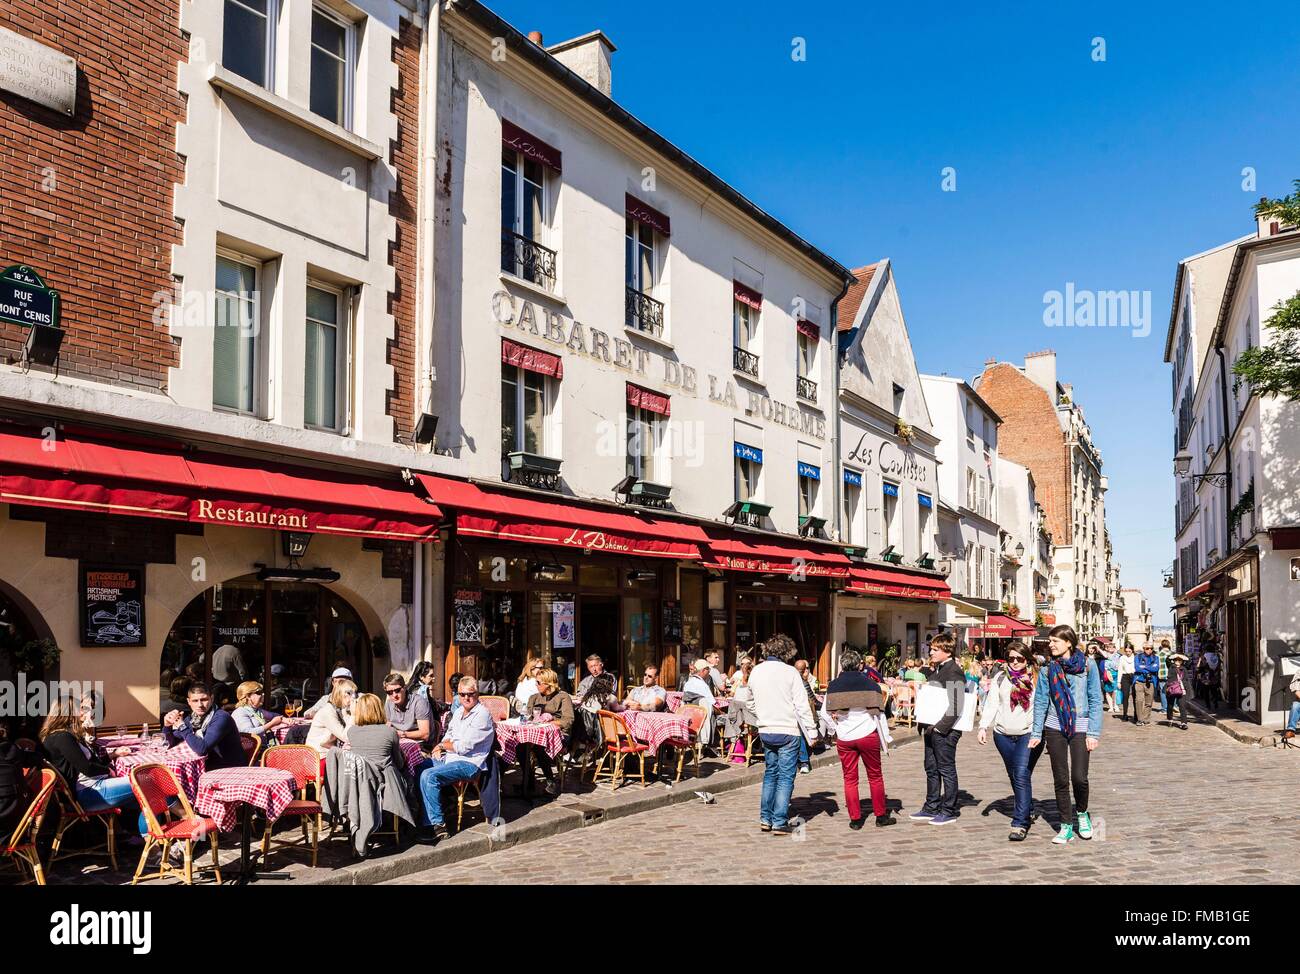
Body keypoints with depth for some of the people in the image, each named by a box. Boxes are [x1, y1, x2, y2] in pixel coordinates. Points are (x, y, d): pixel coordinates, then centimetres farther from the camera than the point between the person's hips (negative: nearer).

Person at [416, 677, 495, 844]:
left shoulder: (482, 715, -15)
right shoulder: (459, 711, 14)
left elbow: (464, 747, -19)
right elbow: (449, 734, 22)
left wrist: (442, 745, -2)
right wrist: (441, 748, -1)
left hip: (469, 763, -10)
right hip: (449, 757, 10)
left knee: (428, 776, -26)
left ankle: (437, 826, -20)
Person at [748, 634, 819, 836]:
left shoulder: (756, 672, 5)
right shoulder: (790, 672, -11)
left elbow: (751, 702, 14)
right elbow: (802, 705, -11)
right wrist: (812, 731, -6)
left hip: (765, 731, 5)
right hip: (787, 731, -5)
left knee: (770, 773, 17)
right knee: (785, 777, 1)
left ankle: (765, 819, 17)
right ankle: (779, 822, -1)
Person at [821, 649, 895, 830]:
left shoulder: (834, 685, 2)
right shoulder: (870, 683, -2)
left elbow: (825, 713, 1)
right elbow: (879, 713, 0)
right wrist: (884, 739, 9)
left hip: (844, 738, 1)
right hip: (868, 735, -1)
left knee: (849, 779, 8)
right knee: (875, 776, 10)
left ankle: (855, 818, 10)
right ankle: (881, 816, 16)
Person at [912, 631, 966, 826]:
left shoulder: (954, 672, -14)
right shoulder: (936, 670, 14)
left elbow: (955, 706, -21)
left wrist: (940, 727, -22)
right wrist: (923, 725, 15)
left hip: (945, 730, -9)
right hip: (932, 728, 9)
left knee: (947, 770, 1)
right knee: (931, 769, 14)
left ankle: (948, 812, 11)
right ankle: (931, 808, 24)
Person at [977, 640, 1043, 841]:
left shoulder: (1037, 678, 1)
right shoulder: (1000, 678, 9)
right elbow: (991, 704, 6)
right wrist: (983, 726, -5)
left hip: (1029, 733, -4)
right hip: (1003, 734, 4)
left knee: (1022, 776, -15)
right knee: (1013, 776, 15)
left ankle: (1020, 823, -13)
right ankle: (1027, 811, 36)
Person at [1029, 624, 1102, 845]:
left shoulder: (1088, 665, -3)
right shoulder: (1048, 669, 3)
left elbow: (1095, 700, -2)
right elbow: (1040, 702, 4)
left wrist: (1093, 733, -7)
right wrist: (1036, 733, 0)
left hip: (1080, 727, -2)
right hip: (1055, 727, 2)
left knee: (1079, 777, -9)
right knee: (1060, 780, 4)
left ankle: (1081, 813, 20)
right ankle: (1066, 826, 15)